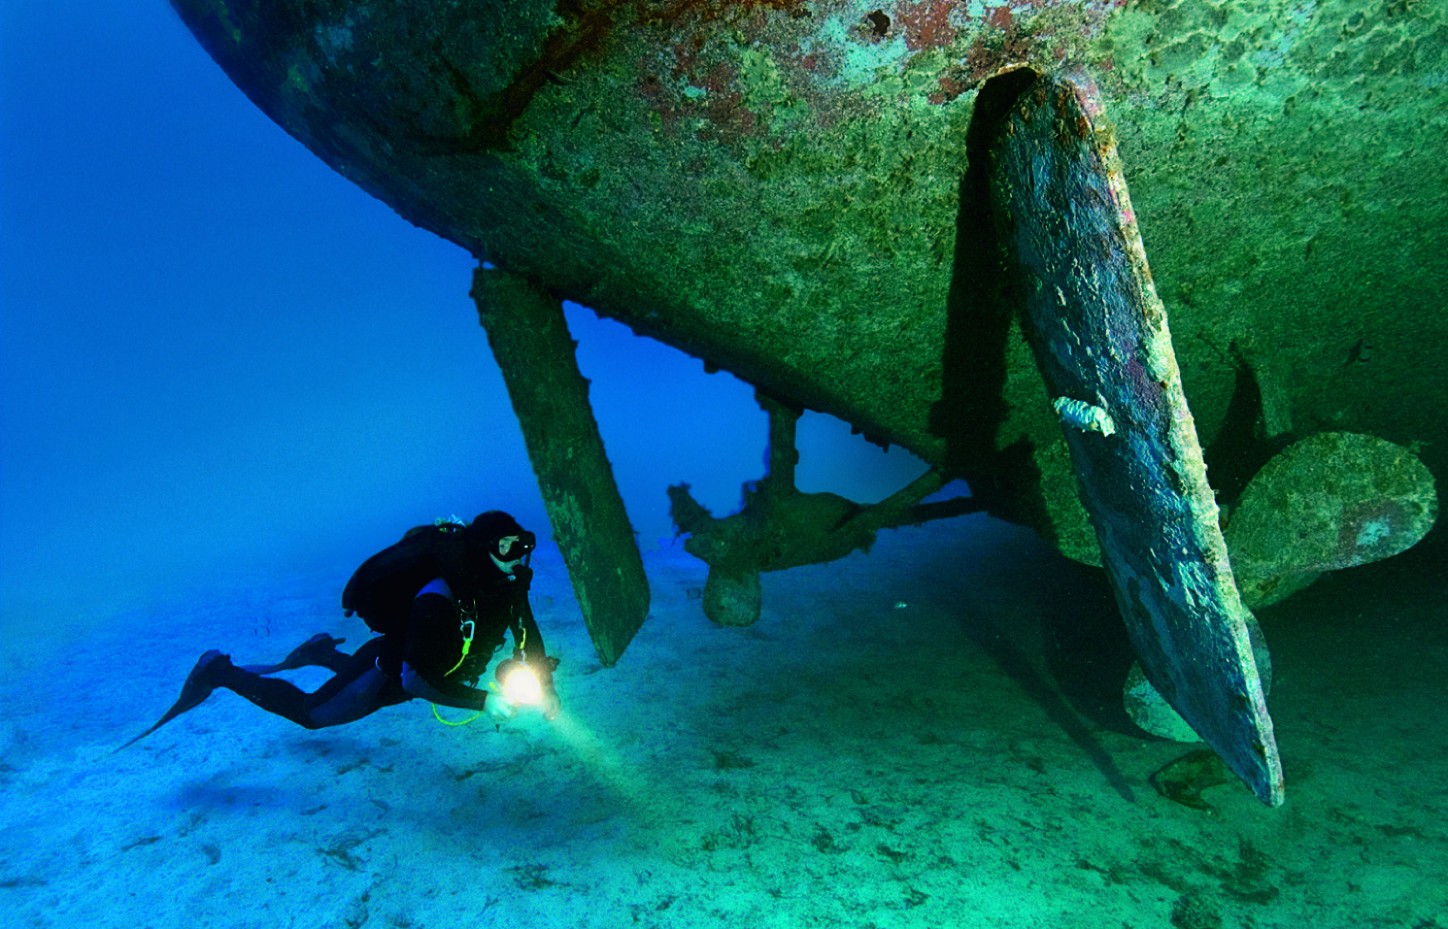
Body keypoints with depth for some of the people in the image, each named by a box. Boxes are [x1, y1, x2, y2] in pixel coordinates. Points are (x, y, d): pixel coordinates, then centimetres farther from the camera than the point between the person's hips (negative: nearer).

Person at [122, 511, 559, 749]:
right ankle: (219, 672, 27)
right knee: (307, 712, 14)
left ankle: (323, 654, 55)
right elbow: (415, 679, -41)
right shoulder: (441, 597, -42)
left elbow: (528, 634, -5)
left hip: (421, 663, 7)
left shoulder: (510, 580, -19)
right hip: (390, 670, -7)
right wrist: (482, 701, -40)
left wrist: (543, 685, -19)